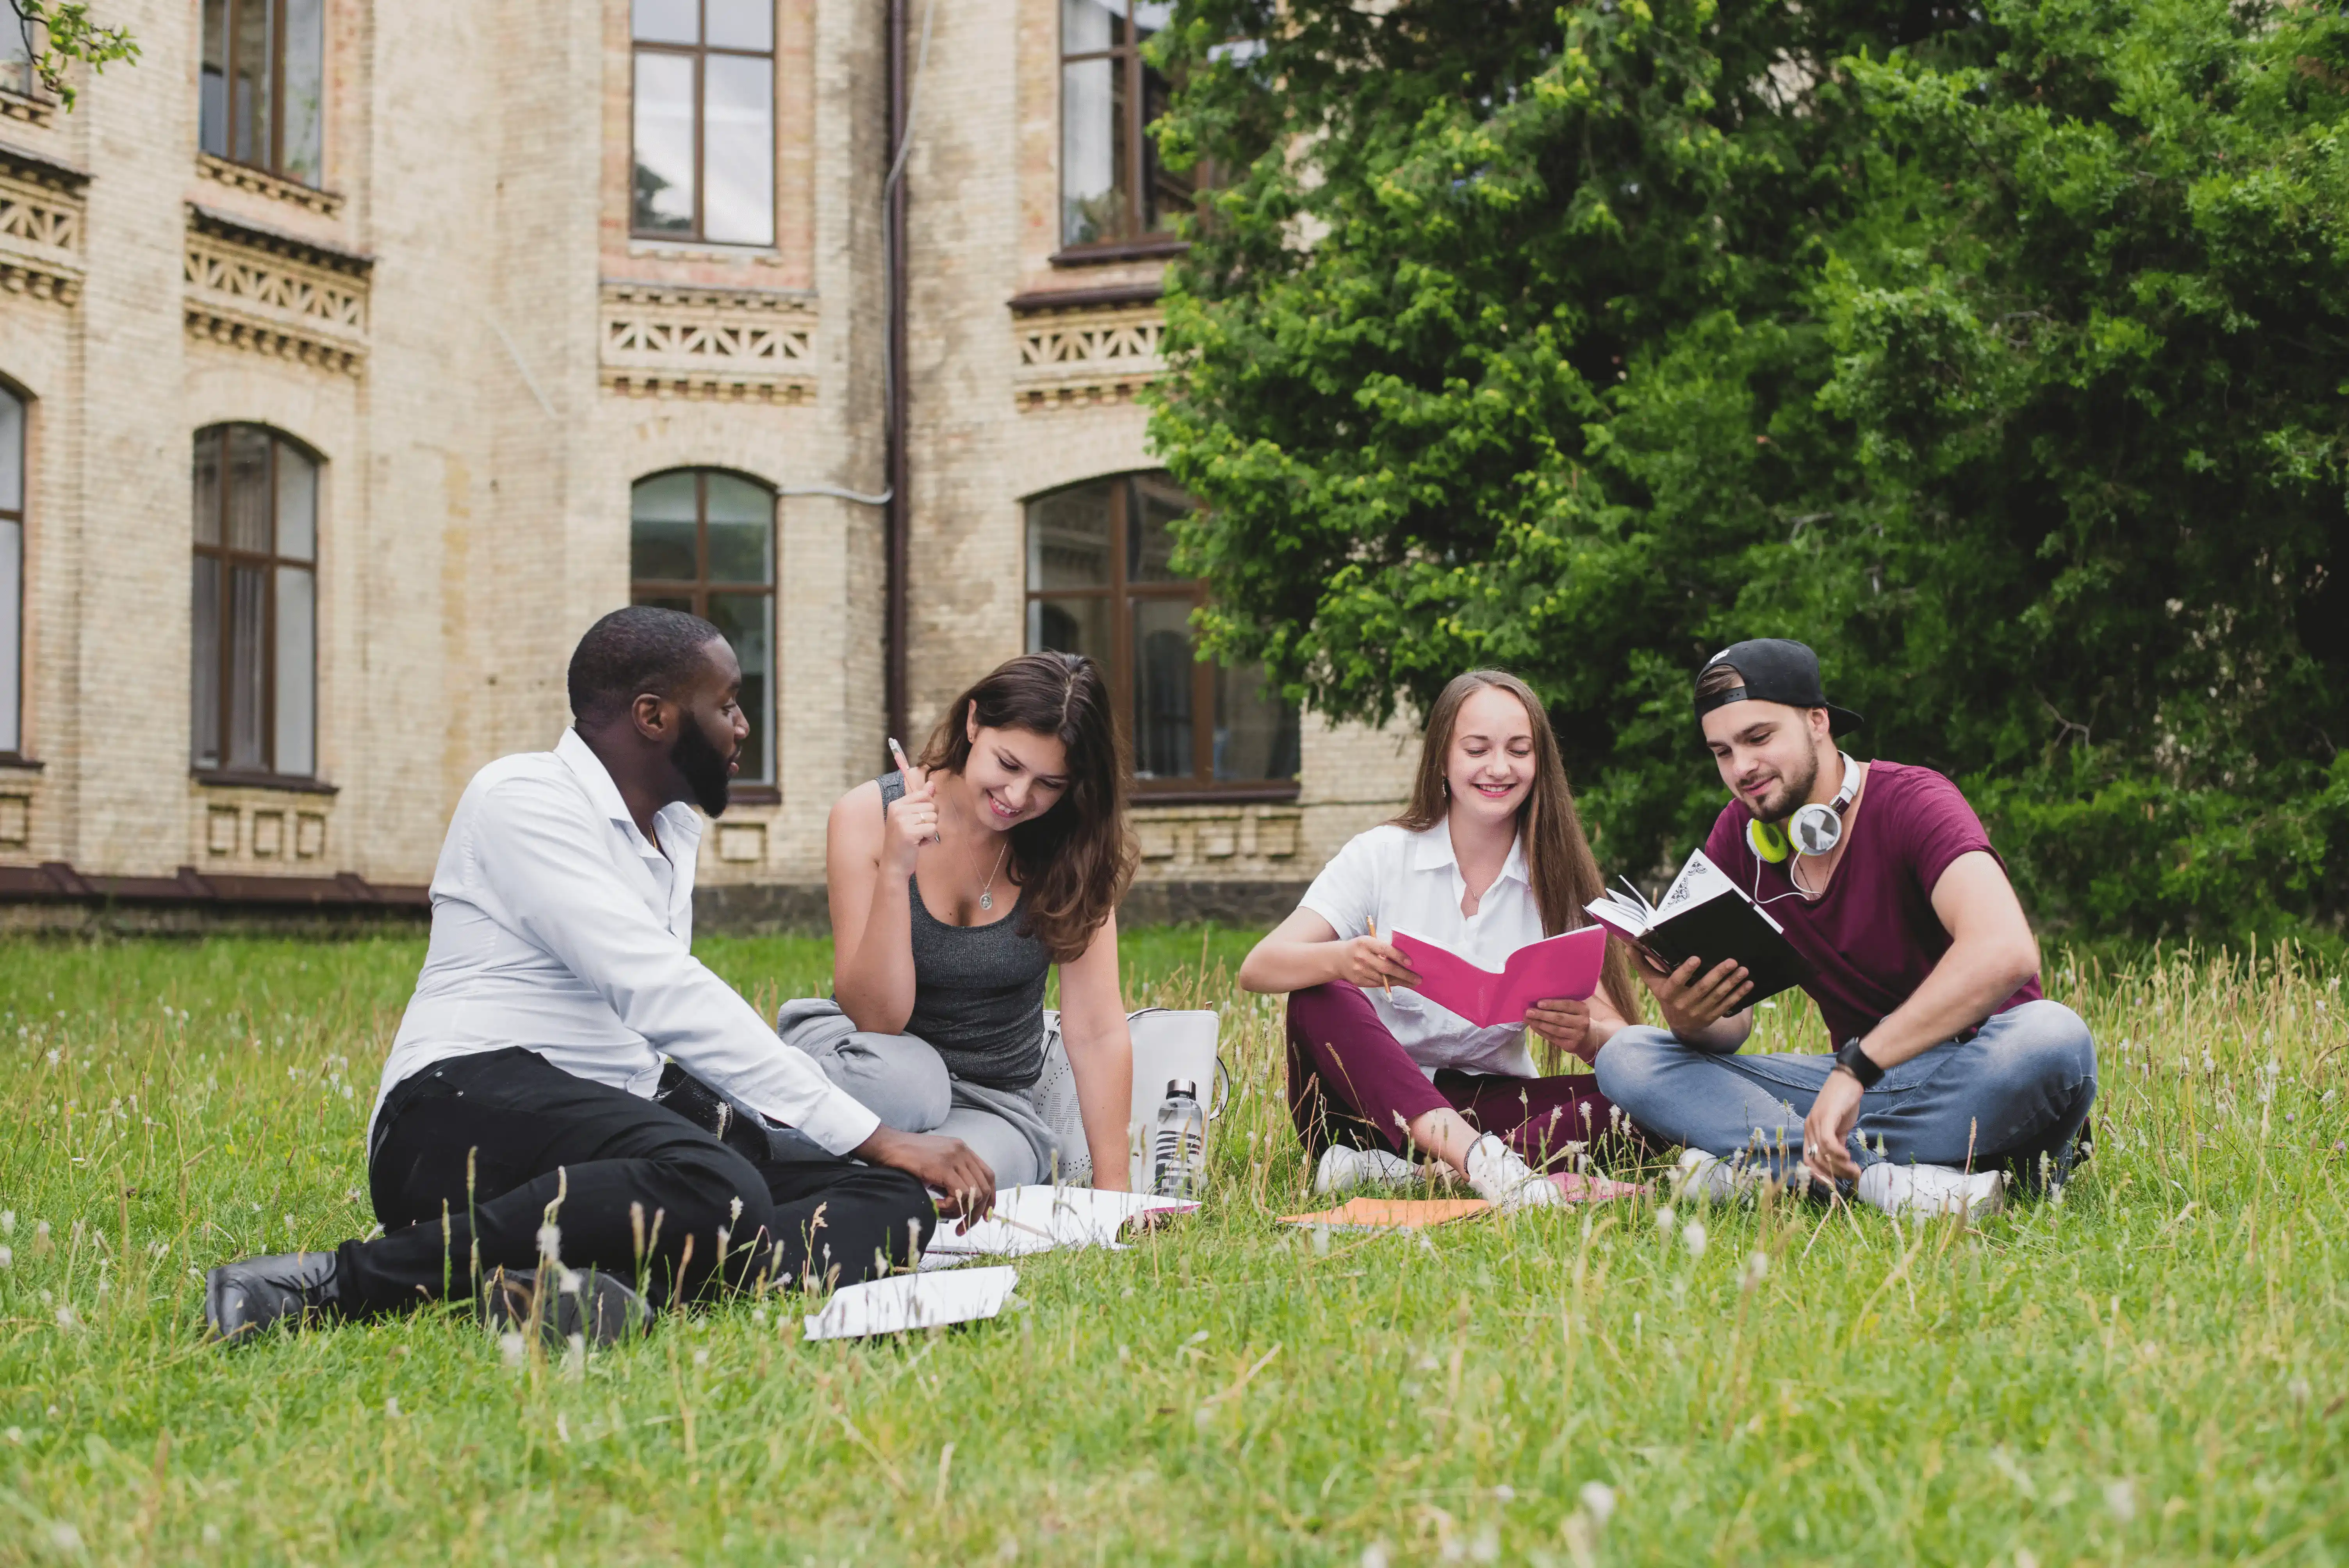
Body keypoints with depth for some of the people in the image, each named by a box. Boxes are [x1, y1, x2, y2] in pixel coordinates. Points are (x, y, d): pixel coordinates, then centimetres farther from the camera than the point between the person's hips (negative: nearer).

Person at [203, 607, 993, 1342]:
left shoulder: (675, 829, 24)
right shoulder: (526, 799, -6)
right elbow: (661, 995, -17)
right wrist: (873, 1138, -20)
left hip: (610, 1139, 9)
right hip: (465, 1111, -9)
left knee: (895, 1201, -10)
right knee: (719, 1189, -38)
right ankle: (343, 1279, -30)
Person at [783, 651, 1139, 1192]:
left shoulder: (1073, 847, -8)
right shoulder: (868, 816, -13)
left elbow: (1098, 1031, -12)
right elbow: (877, 1019, -17)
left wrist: (1112, 1191, -18)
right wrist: (895, 871, -30)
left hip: (995, 1102, 0)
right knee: (900, 1077, -37)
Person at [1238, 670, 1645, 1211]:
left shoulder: (1556, 879, 2)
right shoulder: (1380, 856, -2)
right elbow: (1257, 970, -15)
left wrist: (1585, 1034, -32)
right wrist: (1343, 960, -37)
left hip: (1484, 1110, 1)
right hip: (1373, 1101, -1)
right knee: (1322, 998, -30)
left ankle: (1397, 1171, -36)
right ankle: (1484, 1164, -47)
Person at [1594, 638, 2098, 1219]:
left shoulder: (1913, 802, -15)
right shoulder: (1739, 835, 4)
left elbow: (2006, 952, -34)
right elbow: (1731, 1022, 4)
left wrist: (1856, 1066, -38)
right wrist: (1691, 1019, -22)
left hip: (1976, 1074, -5)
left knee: (2053, 1037, -40)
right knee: (1626, 1058, -12)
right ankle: (1883, 1175, -30)